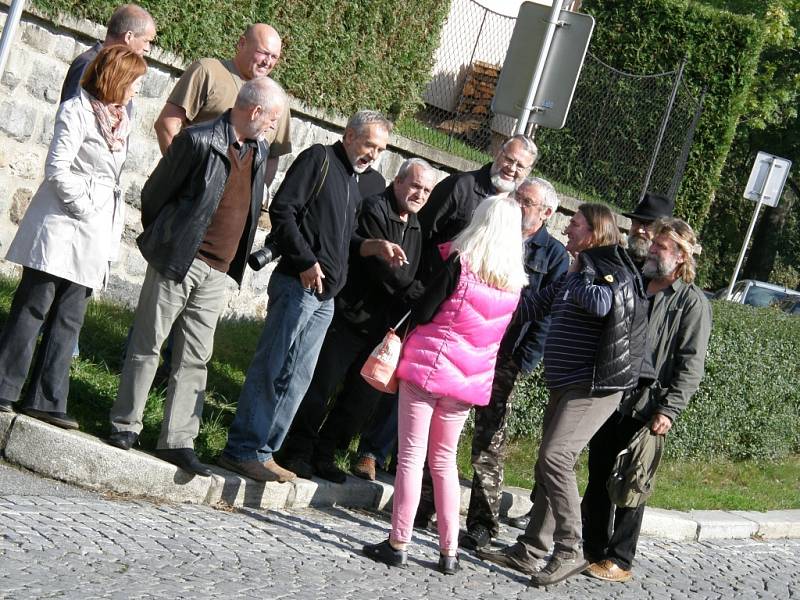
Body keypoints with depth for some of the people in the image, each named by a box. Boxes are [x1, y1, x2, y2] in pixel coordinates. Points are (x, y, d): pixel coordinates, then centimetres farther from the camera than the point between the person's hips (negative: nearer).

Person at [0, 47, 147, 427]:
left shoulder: (119, 120, 15)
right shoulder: (77, 111, -9)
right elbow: (57, 170, -16)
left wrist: (110, 230, 9)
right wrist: (85, 210, -13)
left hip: (91, 238, 8)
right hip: (62, 228, -8)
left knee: (68, 318, 5)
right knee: (32, 309, -4)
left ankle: (46, 400, 7)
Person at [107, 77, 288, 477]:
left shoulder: (259, 152, 10)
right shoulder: (199, 141, -11)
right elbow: (155, 191, -4)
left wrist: (234, 260, 15)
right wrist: (161, 241, 6)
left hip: (217, 273, 6)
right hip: (177, 262, -6)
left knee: (195, 358, 6)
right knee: (147, 346, 1)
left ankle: (177, 441, 9)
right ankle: (125, 426, 11)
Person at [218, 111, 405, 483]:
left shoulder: (354, 182, 22)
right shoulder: (320, 159, -4)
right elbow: (282, 210, -13)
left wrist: (375, 247, 9)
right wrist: (307, 261, -18)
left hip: (325, 297, 9)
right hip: (298, 284, -9)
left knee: (298, 377, 8)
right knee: (274, 369, -9)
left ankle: (261, 451, 13)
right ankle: (243, 450, -5)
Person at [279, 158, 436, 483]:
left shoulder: (414, 226, 16)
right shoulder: (374, 210, -9)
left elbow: (407, 277, 15)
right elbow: (382, 266, -17)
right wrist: (417, 293, -10)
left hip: (381, 326, 8)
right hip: (348, 318, -8)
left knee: (365, 395, 8)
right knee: (320, 386, -5)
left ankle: (323, 455, 19)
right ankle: (298, 453, 7)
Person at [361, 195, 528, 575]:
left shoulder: (459, 263, -12)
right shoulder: (516, 282, 2)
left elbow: (422, 313, -11)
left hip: (429, 366, -5)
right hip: (471, 379, 5)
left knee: (411, 457, 2)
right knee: (445, 461, 16)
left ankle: (398, 544, 3)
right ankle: (449, 551, 15)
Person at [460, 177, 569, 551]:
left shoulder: (554, 255, 2)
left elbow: (547, 314, -2)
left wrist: (524, 361, -11)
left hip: (504, 360, -3)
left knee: (489, 443, 0)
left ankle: (483, 524, 7)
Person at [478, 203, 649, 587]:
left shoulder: (614, 271, -8)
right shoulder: (573, 276, 17)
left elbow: (601, 304, -28)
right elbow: (532, 306, 22)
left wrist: (576, 277, -9)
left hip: (593, 386, -9)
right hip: (564, 386, 9)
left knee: (554, 458, -19)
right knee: (548, 467, 8)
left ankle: (569, 552, -13)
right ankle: (529, 551, 13)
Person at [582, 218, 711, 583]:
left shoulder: (692, 303, -4)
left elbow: (691, 364, -10)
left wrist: (669, 409, -18)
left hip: (645, 409, -6)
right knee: (598, 481, 10)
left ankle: (619, 561, 8)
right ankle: (592, 551, 21)